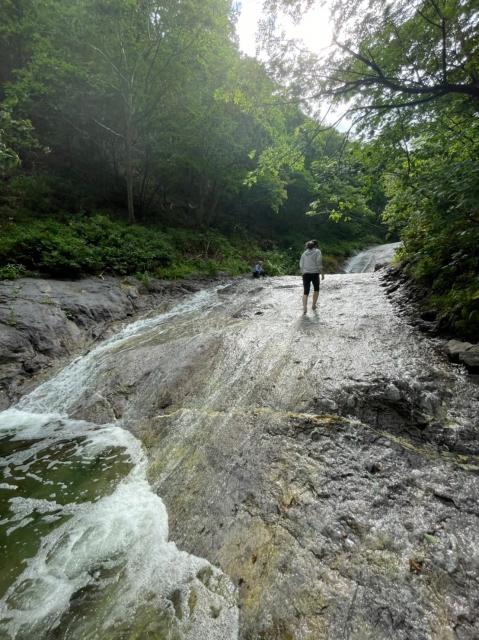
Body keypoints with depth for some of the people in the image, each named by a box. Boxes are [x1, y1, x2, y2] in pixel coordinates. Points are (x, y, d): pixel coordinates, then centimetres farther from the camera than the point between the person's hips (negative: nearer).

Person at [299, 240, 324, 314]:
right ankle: (314, 305, 24)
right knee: (316, 289, 21)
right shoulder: (317, 251, 0)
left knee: (305, 292, 4)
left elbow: (301, 265, 11)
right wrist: (322, 273, -4)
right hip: (314, 273, -3)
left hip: (306, 274, 3)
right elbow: (319, 263, -9)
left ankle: (304, 308, -10)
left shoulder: (305, 253, 12)